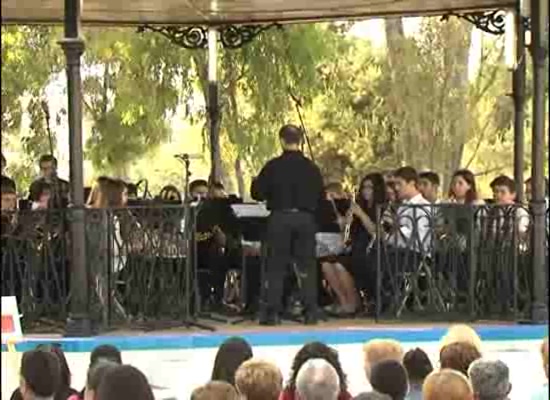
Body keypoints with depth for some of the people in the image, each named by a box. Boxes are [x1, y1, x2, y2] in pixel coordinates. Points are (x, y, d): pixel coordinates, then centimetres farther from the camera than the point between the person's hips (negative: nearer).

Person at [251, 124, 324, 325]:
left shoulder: (273, 166, -7)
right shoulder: (311, 167, 0)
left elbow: (257, 193, -2)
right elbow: (321, 196, 6)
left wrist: (255, 182, 19)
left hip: (280, 218, -2)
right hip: (305, 218, 2)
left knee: (275, 266, 5)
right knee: (307, 265, 8)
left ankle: (272, 312, 2)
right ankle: (310, 311, 6)